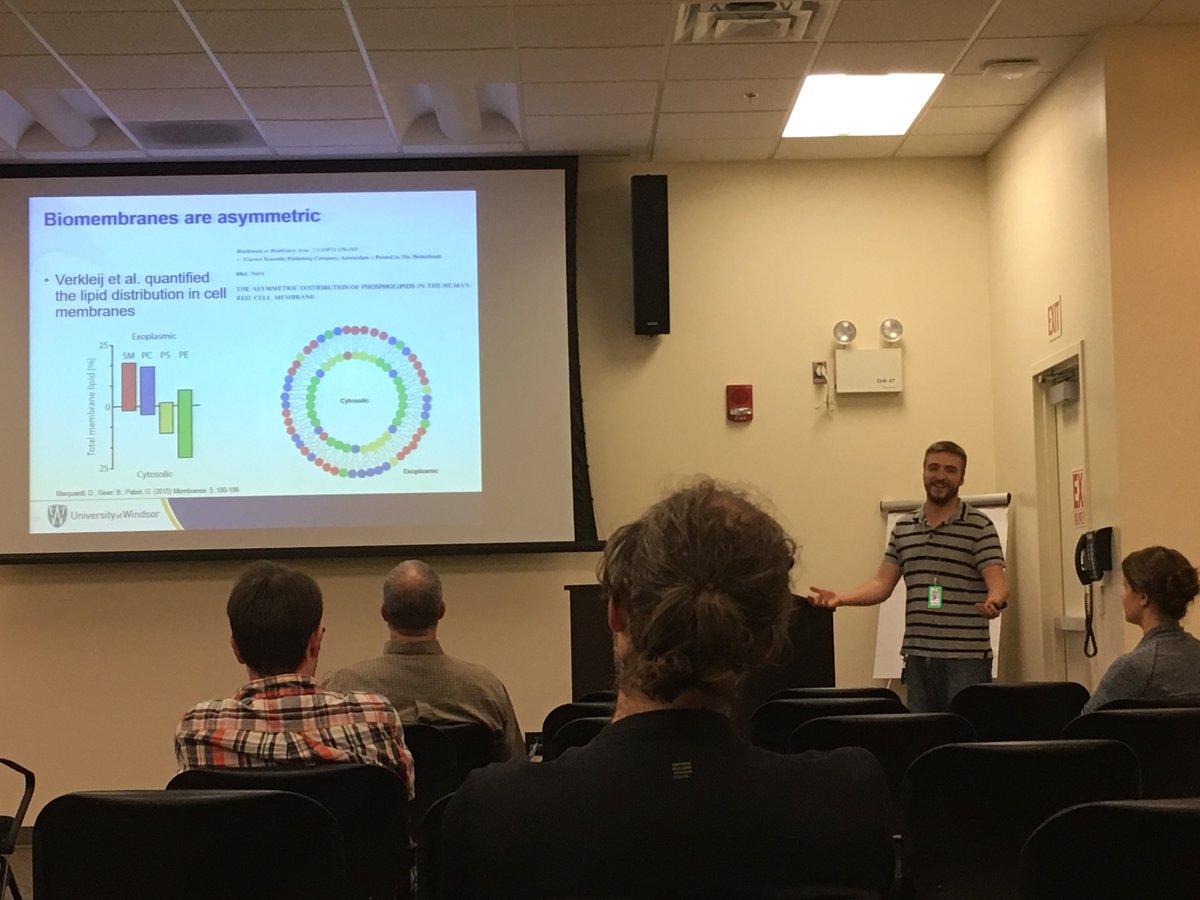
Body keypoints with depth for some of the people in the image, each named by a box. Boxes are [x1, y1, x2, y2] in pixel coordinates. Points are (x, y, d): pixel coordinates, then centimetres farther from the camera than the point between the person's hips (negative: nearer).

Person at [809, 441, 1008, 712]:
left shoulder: (980, 526, 0)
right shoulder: (903, 527, 13)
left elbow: (997, 581, -10)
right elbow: (882, 584, 11)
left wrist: (994, 601, -32)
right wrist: (840, 598, -4)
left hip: (966, 657, -4)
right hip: (917, 657, 4)